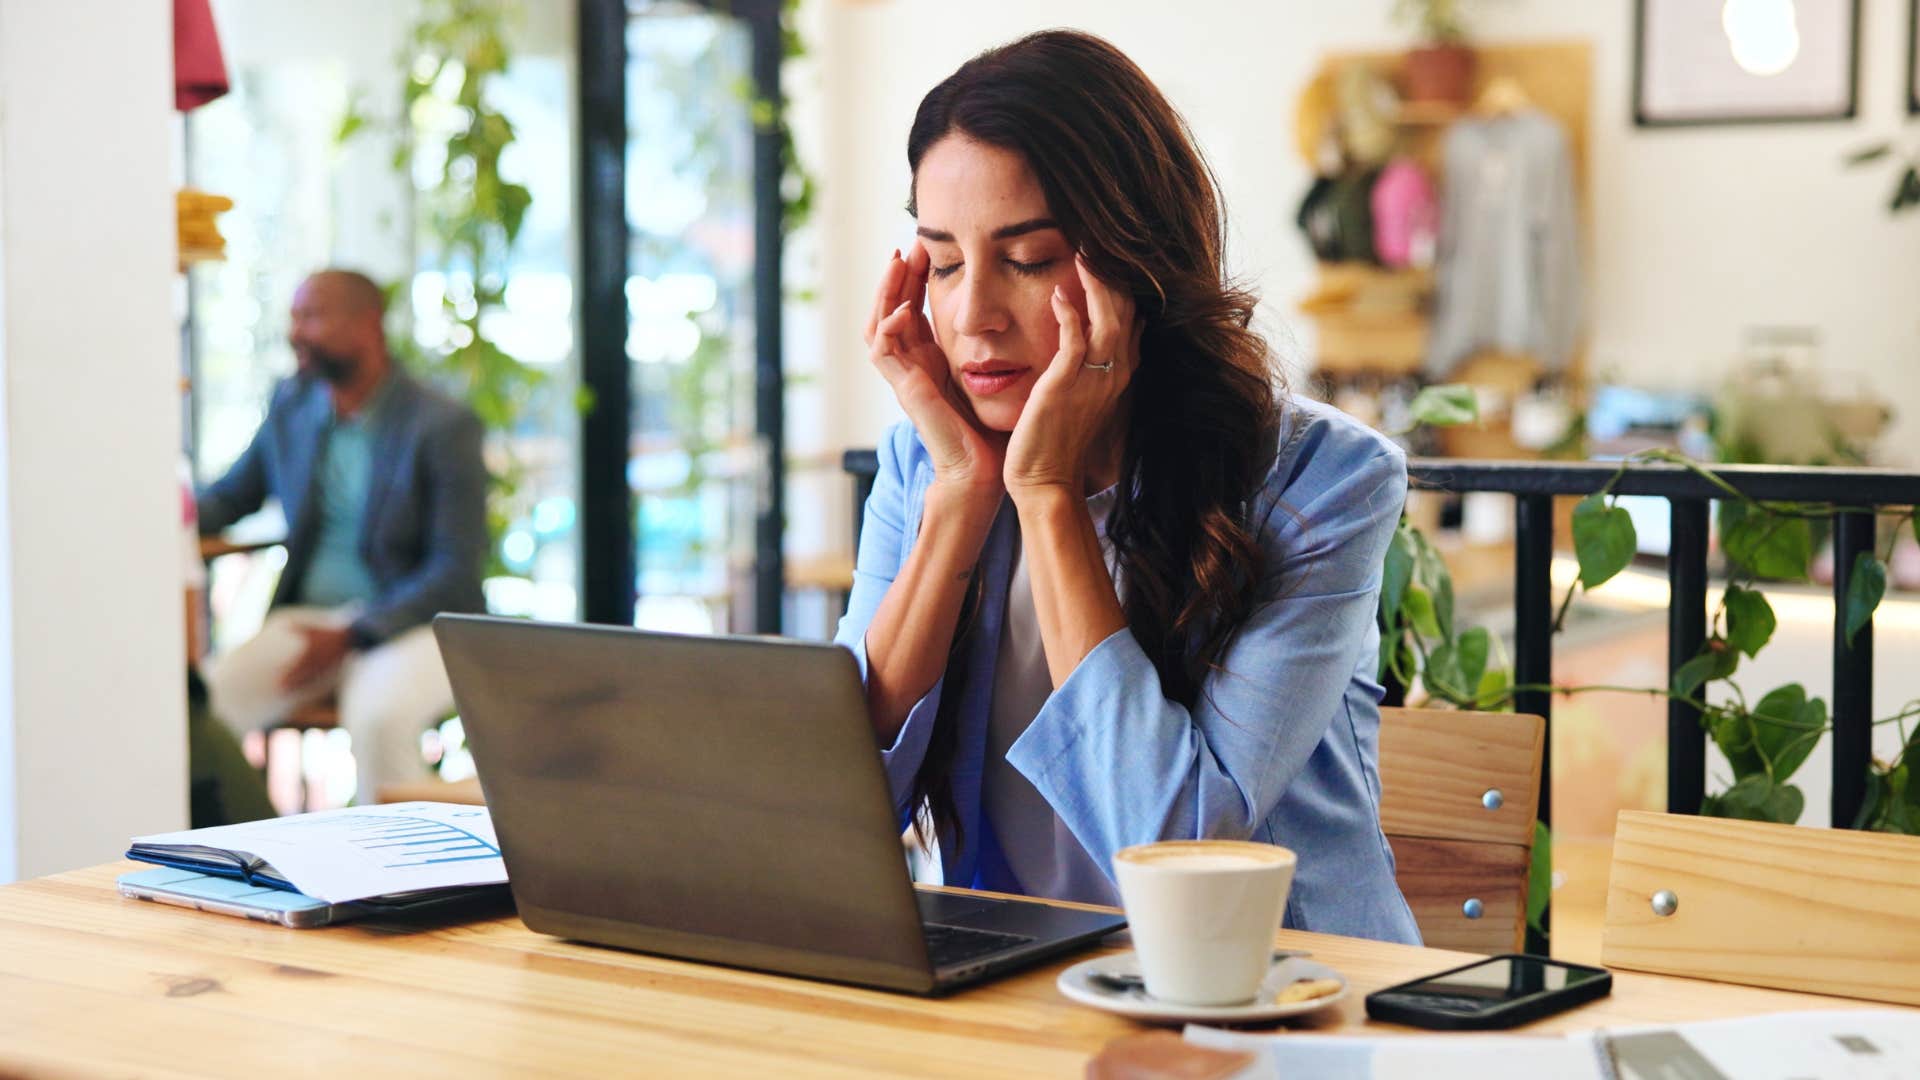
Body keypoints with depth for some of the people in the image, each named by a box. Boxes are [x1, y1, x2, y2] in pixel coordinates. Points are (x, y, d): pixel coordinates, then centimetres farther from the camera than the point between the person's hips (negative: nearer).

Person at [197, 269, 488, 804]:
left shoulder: (444, 426, -9)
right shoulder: (291, 406, 9)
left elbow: (456, 571, -12)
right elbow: (230, 497, 22)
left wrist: (350, 637, -20)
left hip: (412, 621, -5)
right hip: (308, 618, 5)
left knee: (378, 717, -38)